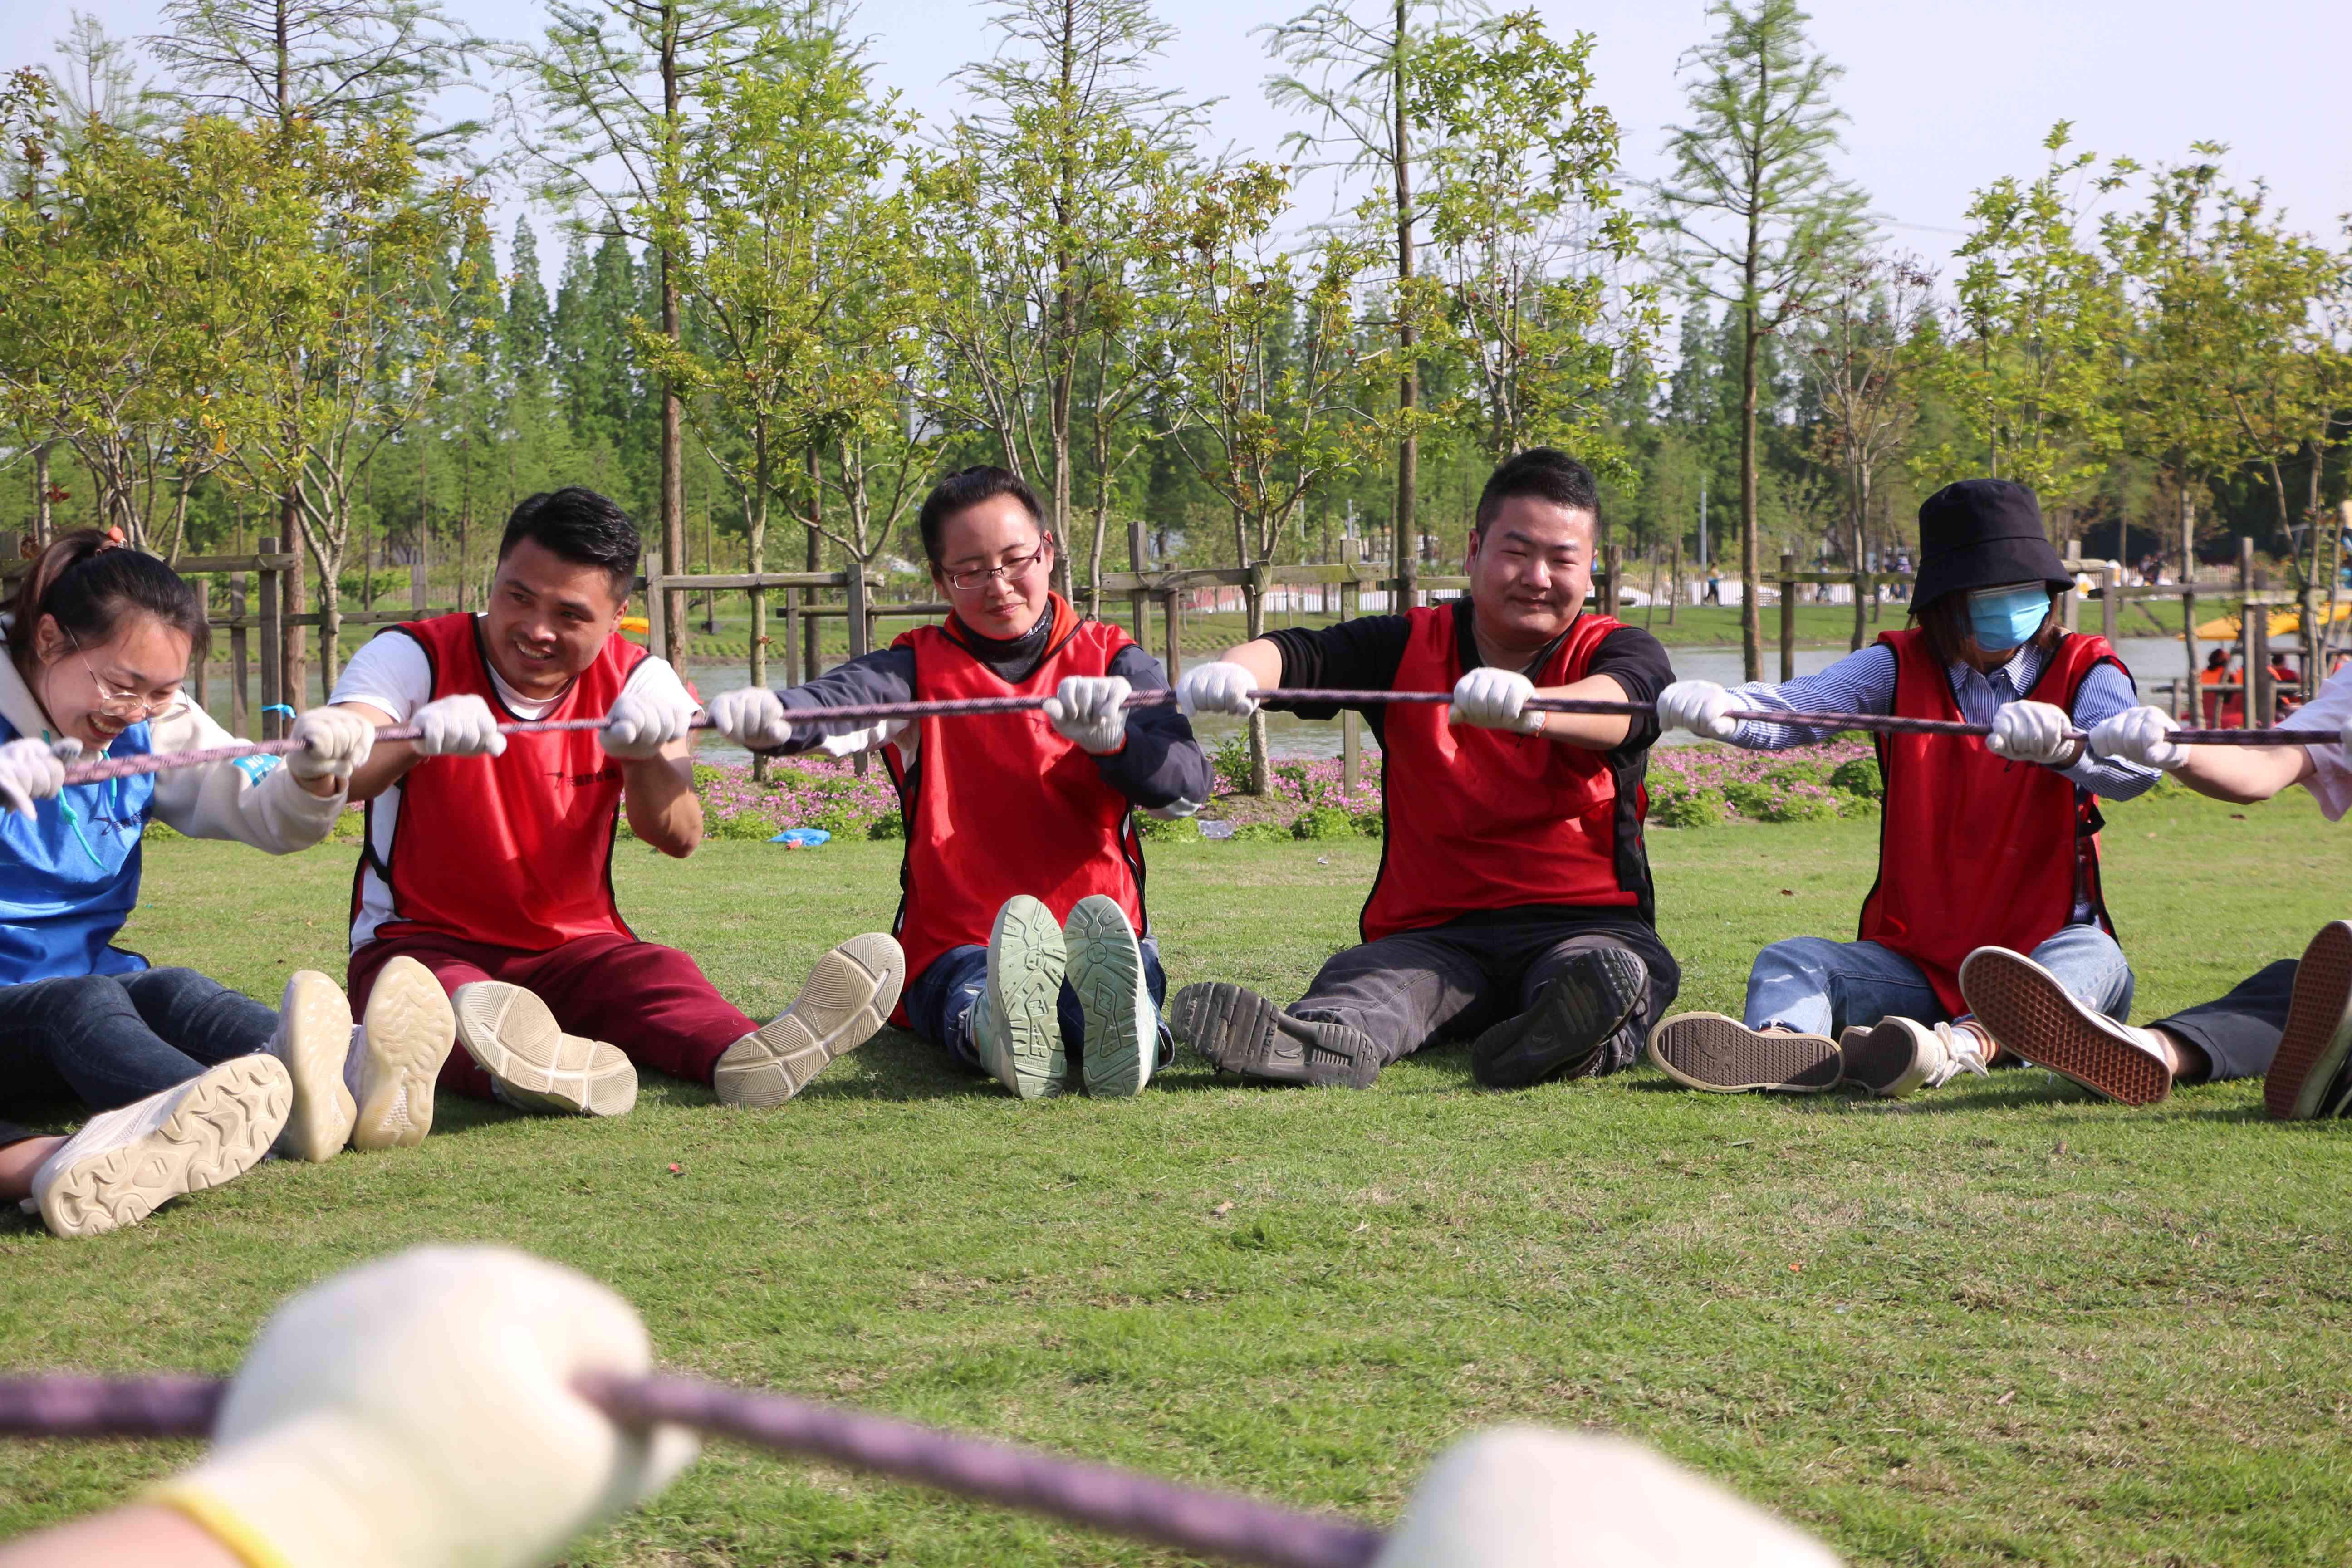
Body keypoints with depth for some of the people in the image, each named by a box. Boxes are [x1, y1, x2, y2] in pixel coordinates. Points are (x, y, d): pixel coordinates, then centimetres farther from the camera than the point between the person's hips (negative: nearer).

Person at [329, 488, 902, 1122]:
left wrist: (643, 758, -38)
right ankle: (522, 1071, -72)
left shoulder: (638, 682, 2)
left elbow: (679, 839, -14)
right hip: (424, 943, -2)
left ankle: (749, 1059, -64)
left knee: (656, 974, -31)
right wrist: (418, 738, -46)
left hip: (574, 950, 2)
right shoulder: (415, 658, -4)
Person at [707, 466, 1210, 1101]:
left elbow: (1187, 783, -2)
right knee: (974, 989, -38)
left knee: (1128, 974, -38)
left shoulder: (1111, 661, 14)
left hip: (1104, 921, 0)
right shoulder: (920, 668, 12)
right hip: (955, 947, 0)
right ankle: (1006, 1031, -73)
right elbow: (840, 700, -13)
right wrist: (771, 718, -39)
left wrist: (1113, 739, -26)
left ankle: (1112, 1030, -73)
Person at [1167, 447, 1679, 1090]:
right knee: (1363, 982, -32)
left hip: (1583, 923, -1)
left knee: (1611, 971, -37)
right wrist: (1233, 671, -33)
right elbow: (1297, 655, -6)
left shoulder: (1615, 649, 6)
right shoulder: (1410, 646, 13)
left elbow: (1618, 704, -20)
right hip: (1434, 933, 1)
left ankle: (1577, 1038, -69)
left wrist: (1531, 705, -46)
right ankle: (1323, 1043, -64)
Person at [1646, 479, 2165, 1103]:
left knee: (2094, 959, -34)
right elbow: (1802, 705, -12)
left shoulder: (2083, 672, 3)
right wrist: (1719, 709, -36)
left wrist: (2061, 743, -44)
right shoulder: (1902, 667, 8)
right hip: (1917, 965, 2)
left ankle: (1962, 1046, -64)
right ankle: (1789, 1044, -57)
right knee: (1790, 961, -20)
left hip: (2043, 952, -2)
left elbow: (2135, 767, -20)